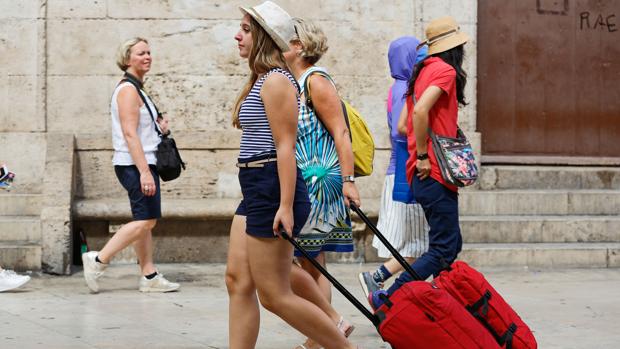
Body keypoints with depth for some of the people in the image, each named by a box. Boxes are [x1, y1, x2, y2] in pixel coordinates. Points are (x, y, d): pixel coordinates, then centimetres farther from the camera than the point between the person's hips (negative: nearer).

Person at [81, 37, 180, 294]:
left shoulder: (135, 89, 19)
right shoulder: (128, 89, -12)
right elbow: (129, 133, -20)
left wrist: (158, 126, 9)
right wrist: (144, 171, -25)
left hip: (140, 164, 10)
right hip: (135, 164, -10)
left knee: (145, 222, 9)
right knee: (146, 220, -12)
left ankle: (149, 276, 11)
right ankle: (98, 261, -8)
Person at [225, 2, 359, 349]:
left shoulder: (275, 81, -13)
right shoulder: (262, 80, 16)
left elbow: (286, 147, -19)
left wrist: (285, 206, -23)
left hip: (272, 191, -10)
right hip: (257, 192, 10)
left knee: (274, 295, -4)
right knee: (238, 281, 7)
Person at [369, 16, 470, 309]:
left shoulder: (422, 71, 16)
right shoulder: (445, 70, -9)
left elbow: (403, 125, 18)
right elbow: (420, 111, -25)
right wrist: (423, 156, -18)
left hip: (425, 173, 9)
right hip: (434, 173, -9)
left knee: (450, 244, 12)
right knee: (443, 249, -8)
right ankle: (386, 299, -10)